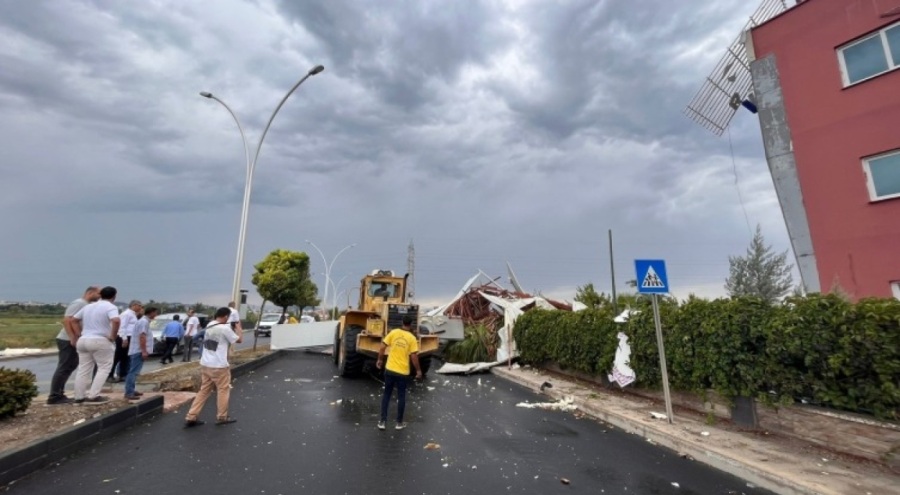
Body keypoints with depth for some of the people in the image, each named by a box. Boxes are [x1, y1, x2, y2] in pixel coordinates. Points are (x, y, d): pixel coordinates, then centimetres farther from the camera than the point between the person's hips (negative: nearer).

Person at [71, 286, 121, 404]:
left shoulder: (88, 306, 15)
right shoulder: (111, 307, -10)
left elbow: (74, 320, 20)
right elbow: (116, 321, -28)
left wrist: (79, 335, 16)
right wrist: (112, 336, -15)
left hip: (83, 340, 8)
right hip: (100, 341, -7)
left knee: (83, 370, 13)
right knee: (104, 368, 2)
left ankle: (79, 397, 17)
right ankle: (93, 396, -2)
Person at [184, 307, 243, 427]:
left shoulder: (209, 326, 7)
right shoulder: (225, 328, -17)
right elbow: (239, 340, -6)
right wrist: (239, 328, 8)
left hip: (205, 364, 7)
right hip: (219, 366, -7)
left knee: (204, 391, 16)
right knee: (223, 390, 9)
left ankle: (191, 418, 15)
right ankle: (222, 417, 18)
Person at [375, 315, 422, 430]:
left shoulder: (393, 332, -4)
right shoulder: (412, 338, -9)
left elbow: (382, 347, -4)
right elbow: (414, 356, -10)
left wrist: (380, 360, 11)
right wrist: (418, 370, 2)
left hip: (389, 369, 2)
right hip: (403, 372, -2)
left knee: (386, 395, 15)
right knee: (401, 396, 13)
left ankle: (382, 422, 18)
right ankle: (399, 423, 22)